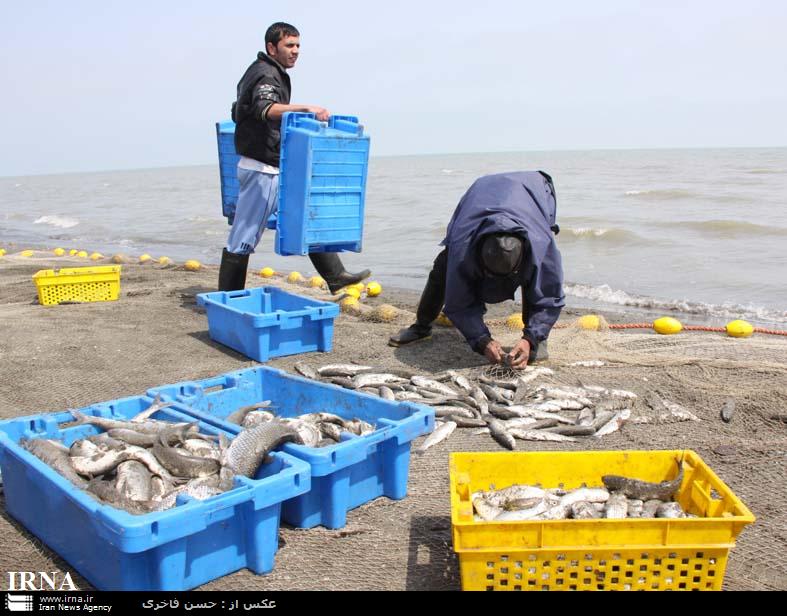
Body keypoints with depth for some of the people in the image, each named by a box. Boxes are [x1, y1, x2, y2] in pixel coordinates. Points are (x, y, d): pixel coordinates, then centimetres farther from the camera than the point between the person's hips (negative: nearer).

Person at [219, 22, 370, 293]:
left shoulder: (272, 73, 18)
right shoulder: (266, 75, -13)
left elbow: (240, 111, 29)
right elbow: (265, 109, -36)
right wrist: (304, 108, -50)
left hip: (276, 171, 10)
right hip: (262, 171, -10)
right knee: (243, 238, -4)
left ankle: (336, 277, 14)